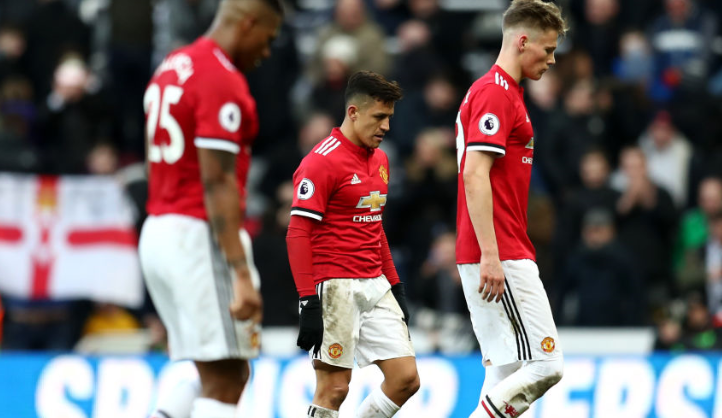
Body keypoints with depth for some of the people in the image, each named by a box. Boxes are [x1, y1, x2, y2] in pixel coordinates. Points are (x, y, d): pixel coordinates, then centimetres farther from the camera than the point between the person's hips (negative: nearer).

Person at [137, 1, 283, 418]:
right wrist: (242, 275, -21)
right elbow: (217, 184, -19)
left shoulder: (171, 69, 16)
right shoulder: (223, 82, -13)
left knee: (230, 374, 14)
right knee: (224, 382, -6)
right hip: (201, 236, -9)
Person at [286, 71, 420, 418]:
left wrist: (395, 286, 21)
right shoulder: (322, 161, -11)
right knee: (333, 389, -7)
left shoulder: (379, 160, 14)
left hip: (375, 286, 8)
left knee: (406, 379, 1)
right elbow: (298, 235, -15)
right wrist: (309, 303, -21)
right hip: (335, 288, -8)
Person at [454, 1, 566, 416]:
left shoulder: (498, 92, 20)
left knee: (508, 372, 7)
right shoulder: (496, 93, -12)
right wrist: (490, 255, -25)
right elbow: (474, 175, -21)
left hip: (498, 258, 11)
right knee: (545, 365, -12)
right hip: (501, 259, -11)